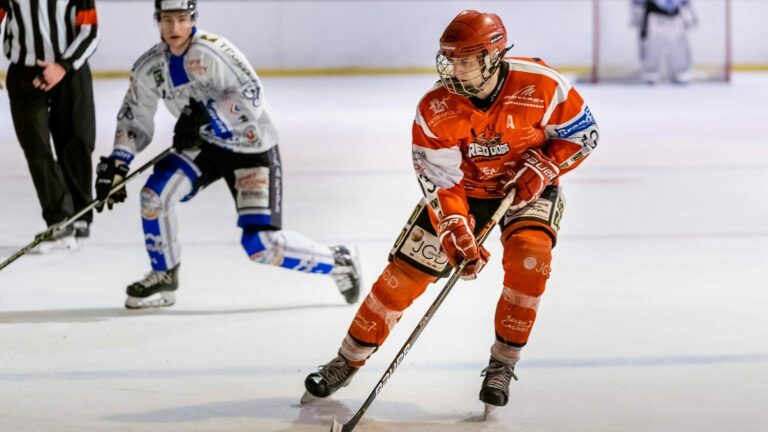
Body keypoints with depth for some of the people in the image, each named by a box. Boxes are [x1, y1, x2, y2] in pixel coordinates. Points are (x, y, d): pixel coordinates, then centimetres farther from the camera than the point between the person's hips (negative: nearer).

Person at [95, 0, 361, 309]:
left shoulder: (209, 52, -26)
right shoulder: (151, 66, -3)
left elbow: (250, 94, -34)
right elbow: (134, 118, 6)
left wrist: (205, 116, -38)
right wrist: (117, 164, -5)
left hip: (253, 149, -7)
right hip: (207, 146, 7)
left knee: (261, 244, -14)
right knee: (156, 191, -14)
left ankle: (339, 262, 9)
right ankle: (163, 278, 5)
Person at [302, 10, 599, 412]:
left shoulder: (540, 85, -25)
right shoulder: (435, 109, -23)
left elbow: (583, 135, -10)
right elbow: (442, 183, -21)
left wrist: (542, 168, -24)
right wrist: (459, 238, -31)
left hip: (528, 187, -1)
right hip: (463, 188, 1)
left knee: (529, 254, -29)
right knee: (405, 271, -5)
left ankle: (502, 365, -12)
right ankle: (347, 362, 11)